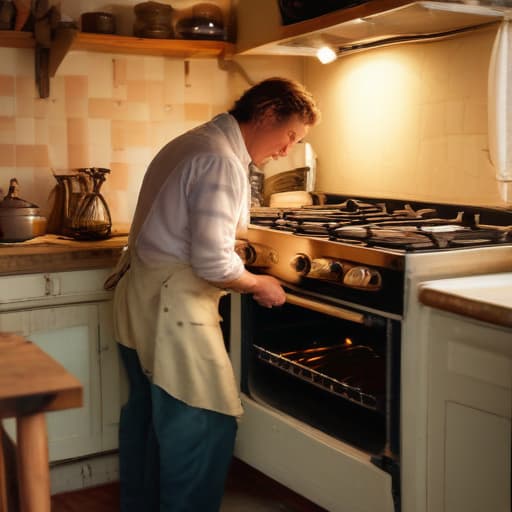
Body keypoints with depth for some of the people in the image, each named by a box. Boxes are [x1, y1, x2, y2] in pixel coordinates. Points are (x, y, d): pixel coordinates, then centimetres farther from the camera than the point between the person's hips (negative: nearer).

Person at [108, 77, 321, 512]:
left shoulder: (191, 143, 14)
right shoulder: (221, 162, -18)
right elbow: (212, 262, -23)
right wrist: (260, 285, -5)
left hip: (138, 295, 11)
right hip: (172, 307, -11)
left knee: (146, 411, 20)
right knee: (206, 423, -2)